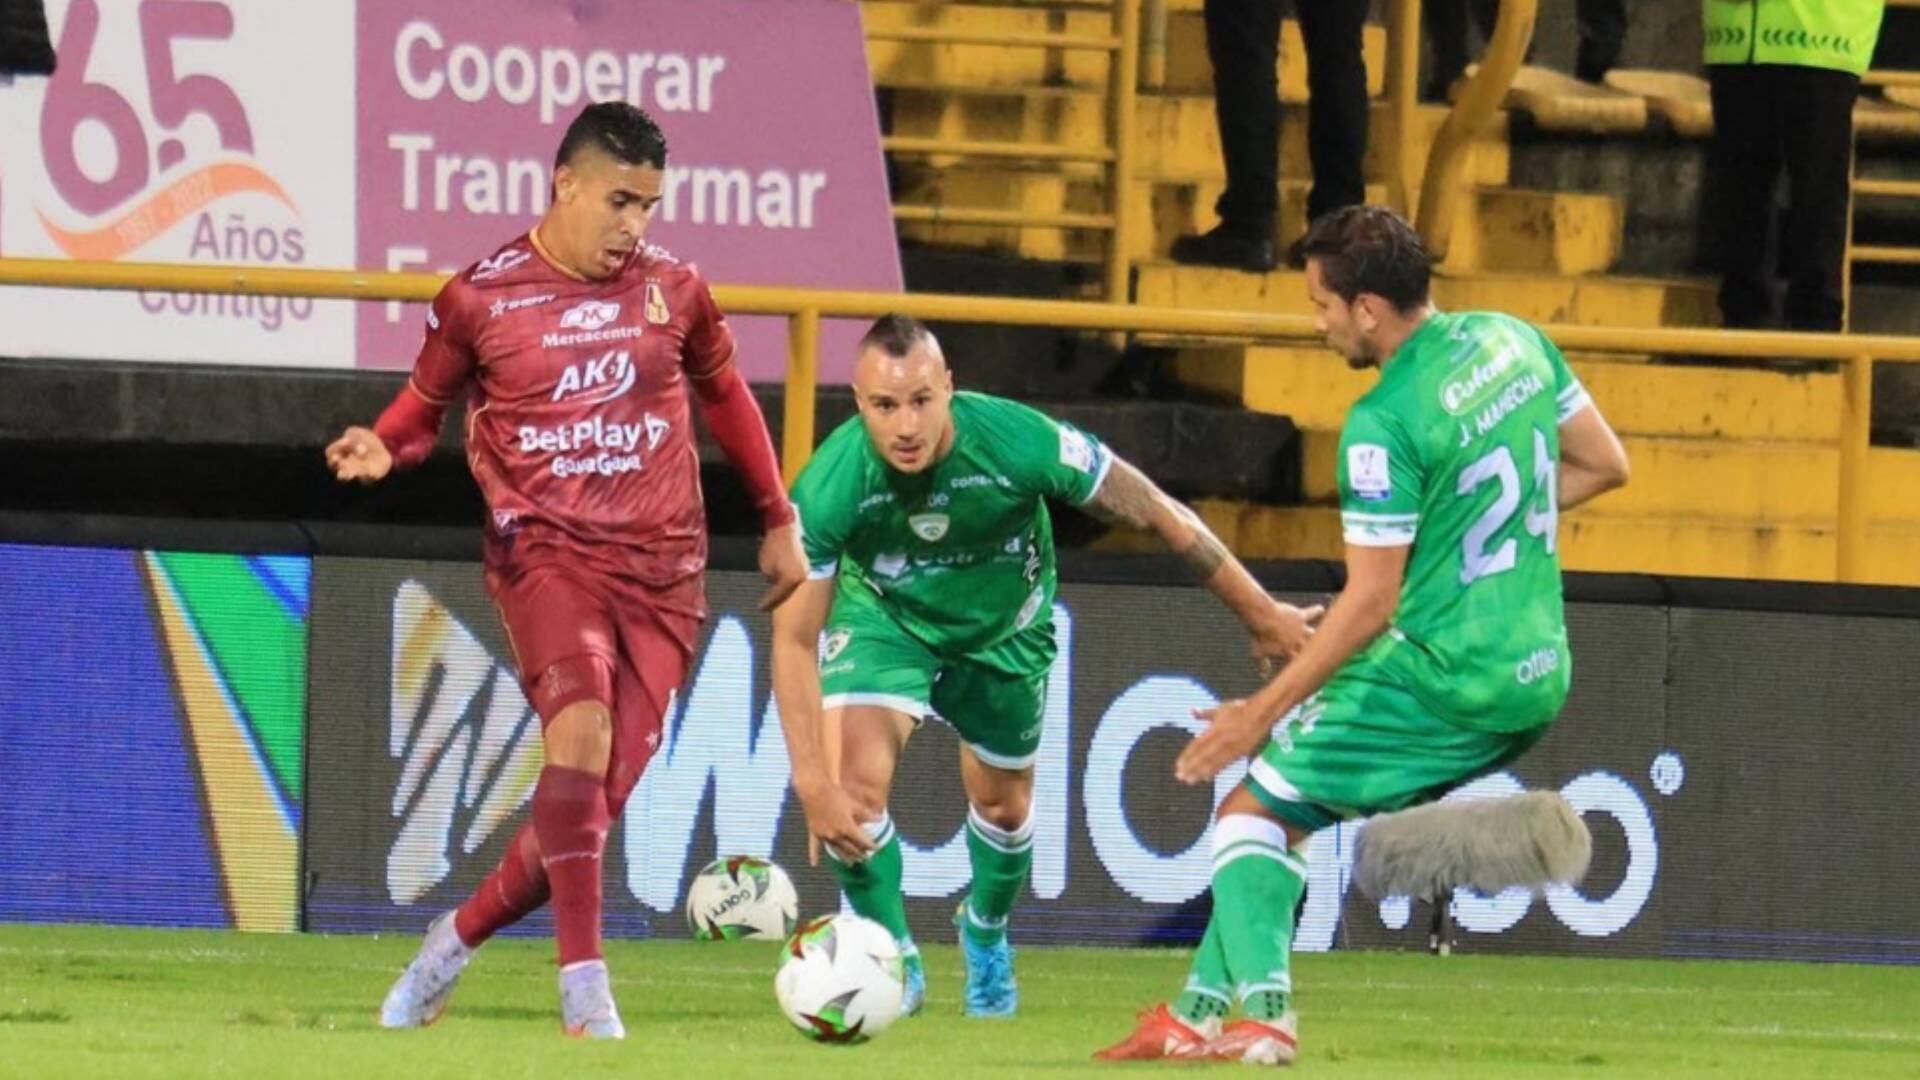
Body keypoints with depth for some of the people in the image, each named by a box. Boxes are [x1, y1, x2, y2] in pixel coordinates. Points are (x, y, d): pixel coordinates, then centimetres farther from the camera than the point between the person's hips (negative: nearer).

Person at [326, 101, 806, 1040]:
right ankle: (584, 987, -32)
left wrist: (778, 522, 25)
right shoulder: (481, 299, -2)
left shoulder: (672, 290, 7)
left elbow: (726, 396, 23)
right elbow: (426, 402, 11)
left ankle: (457, 941, 23)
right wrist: (383, 450, -12)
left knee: (596, 802, -2)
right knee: (582, 724, -31)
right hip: (545, 550, -4)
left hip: (660, 573, 4)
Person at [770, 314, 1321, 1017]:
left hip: (1002, 628, 1)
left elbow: (1157, 515, -23)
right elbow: (794, 637, -27)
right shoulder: (828, 489, -36)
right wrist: (812, 785, -34)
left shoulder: (1022, 443, -37)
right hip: (883, 618, -1)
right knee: (854, 783, -20)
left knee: (1004, 806, 16)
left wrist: (1260, 613, -14)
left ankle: (986, 934, 49)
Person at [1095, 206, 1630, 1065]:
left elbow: (1369, 606, -17)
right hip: (1539, 679, 8)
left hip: (1440, 675, -8)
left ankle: (1262, 1013, -9)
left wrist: (1263, 713, -10)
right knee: (1287, 815, 19)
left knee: (1252, 810, 5)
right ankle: (1200, 1011, 17)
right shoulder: (1514, 341, 4)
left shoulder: (1383, 424, -19)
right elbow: (1605, 465, 15)